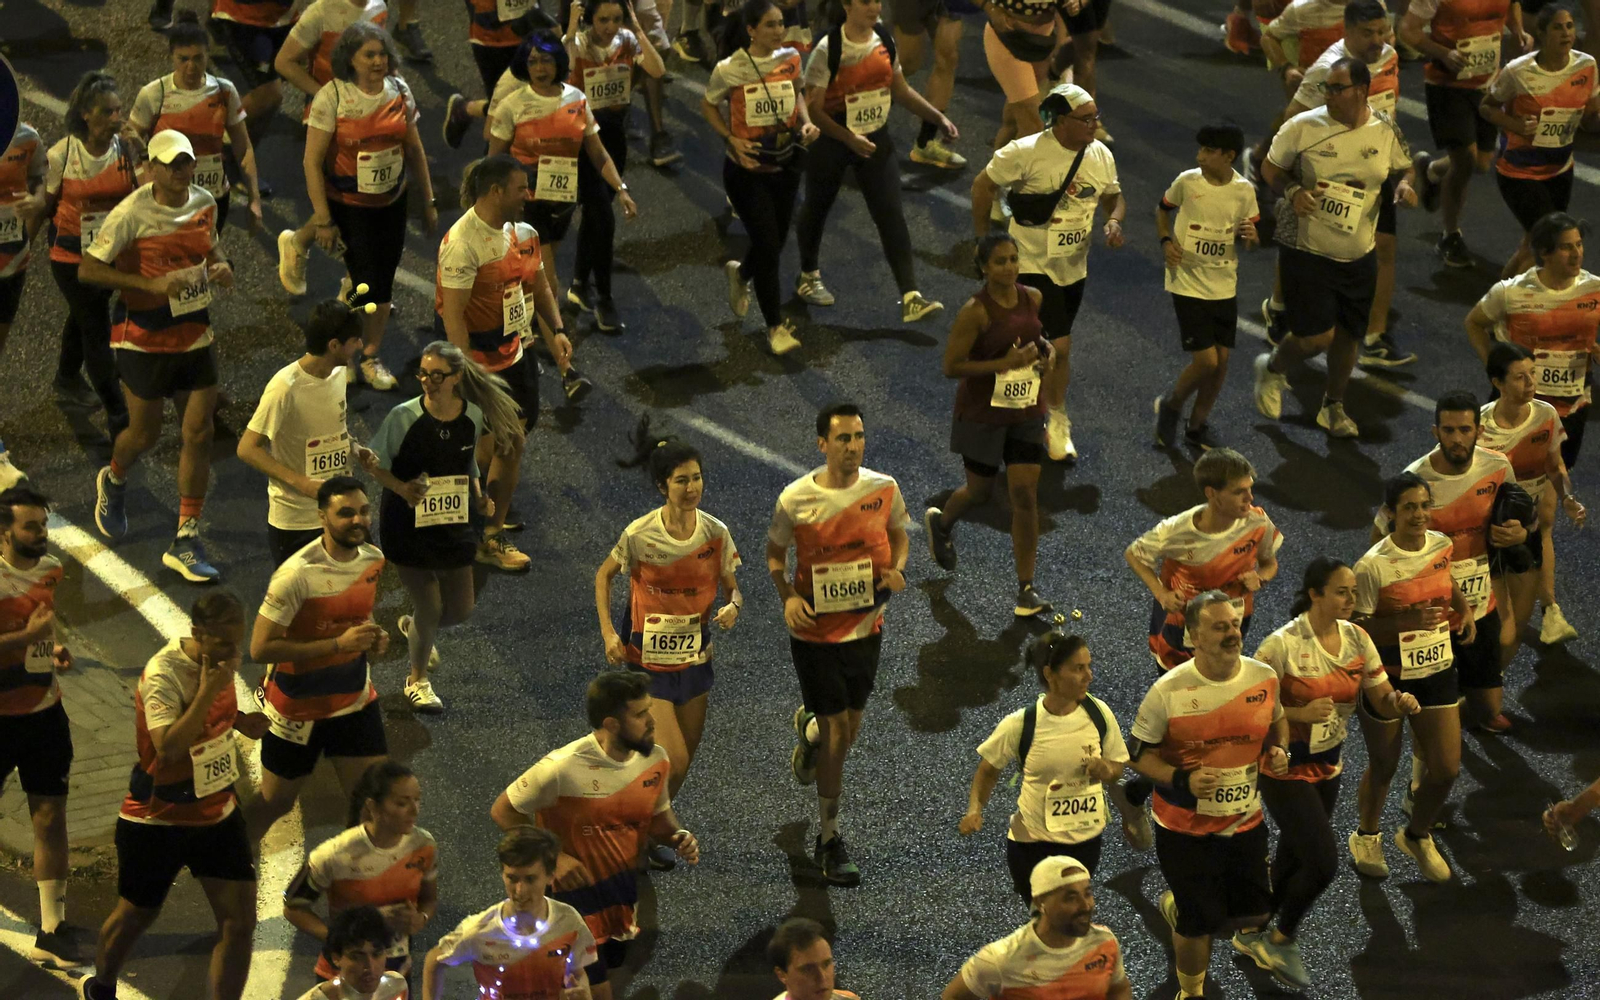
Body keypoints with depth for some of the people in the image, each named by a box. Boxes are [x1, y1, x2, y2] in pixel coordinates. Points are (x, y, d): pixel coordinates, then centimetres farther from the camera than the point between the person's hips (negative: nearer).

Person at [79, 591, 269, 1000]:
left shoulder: (220, 659, -3)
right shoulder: (163, 672, -27)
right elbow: (168, 748, -39)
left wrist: (240, 720, -1)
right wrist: (208, 691, -38)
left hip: (218, 810, 6)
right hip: (159, 817, -6)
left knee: (239, 922, -4)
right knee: (137, 915, 16)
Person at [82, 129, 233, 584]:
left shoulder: (204, 202, 1)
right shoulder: (131, 214, -18)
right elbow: (87, 269, -17)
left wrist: (220, 265, -2)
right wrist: (151, 284, -26)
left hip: (195, 333, 5)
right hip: (144, 337, -5)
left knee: (199, 434, -2)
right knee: (145, 434, 7)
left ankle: (186, 542, 5)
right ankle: (113, 481, 45)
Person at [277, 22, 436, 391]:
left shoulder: (399, 92, -3)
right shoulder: (331, 97, -16)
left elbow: (415, 150, 8)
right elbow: (312, 161, -15)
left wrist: (428, 202, 8)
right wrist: (322, 220, -17)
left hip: (391, 204, 4)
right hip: (348, 205, -4)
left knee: (383, 282, 8)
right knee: (365, 283, -5)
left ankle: (371, 358, 25)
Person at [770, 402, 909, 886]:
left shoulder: (884, 489, -7)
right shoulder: (796, 498, -13)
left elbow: (899, 534, 12)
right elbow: (775, 552, 3)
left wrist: (897, 569, -9)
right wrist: (787, 596, -14)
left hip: (866, 627, 3)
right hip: (815, 629, -3)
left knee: (851, 723, 16)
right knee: (837, 729, -2)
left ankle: (808, 728, 56)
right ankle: (829, 838, 12)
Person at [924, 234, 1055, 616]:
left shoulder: (1033, 298, 0)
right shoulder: (975, 311, -19)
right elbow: (951, 367, -19)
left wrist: (1046, 350, -1)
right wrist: (1005, 363, -26)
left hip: (1026, 412, 4)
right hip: (982, 412, -4)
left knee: (1025, 494, -4)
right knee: (980, 490, 13)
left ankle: (1026, 590, 2)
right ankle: (941, 522, 50)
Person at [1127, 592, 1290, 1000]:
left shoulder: (1264, 676, -8)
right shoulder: (1169, 690, -20)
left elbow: (1277, 720, 14)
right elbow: (1139, 753, -11)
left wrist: (1279, 750, -8)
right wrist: (1183, 780, -27)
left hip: (1246, 822, 4)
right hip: (1186, 828, -4)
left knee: (1254, 914, 14)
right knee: (1199, 926, 4)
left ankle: (1179, 906, 45)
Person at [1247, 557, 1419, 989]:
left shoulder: (1357, 639, -5)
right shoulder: (1282, 645, -24)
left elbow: (1382, 704, -1)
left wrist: (1401, 702, -24)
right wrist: (1301, 714, -31)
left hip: (1329, 764, 7)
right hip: (1285, 766, -6)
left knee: (1294, 857, 19)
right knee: (1323, 865, -12)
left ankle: (1255, 933, 42)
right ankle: (1285, 940, 15)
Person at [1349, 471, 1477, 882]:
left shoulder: (1442, 546, -5)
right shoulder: (1372, 566, -23)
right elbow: (1358, 629, -20)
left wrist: (1463, 606, -2)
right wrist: (1408, 621, -32)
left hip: (1438, 673, 5)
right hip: (1387, 678, -5)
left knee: (1446, 768, 6)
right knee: (1383, 767, 14)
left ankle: (1416, 835, 35)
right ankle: (1366, 837, 43)